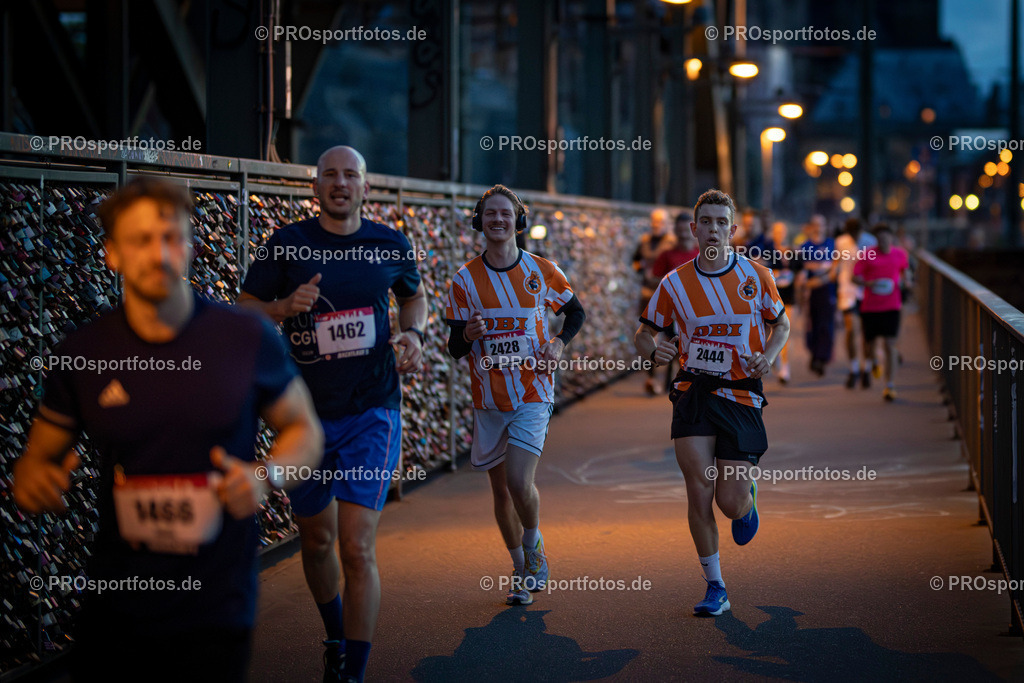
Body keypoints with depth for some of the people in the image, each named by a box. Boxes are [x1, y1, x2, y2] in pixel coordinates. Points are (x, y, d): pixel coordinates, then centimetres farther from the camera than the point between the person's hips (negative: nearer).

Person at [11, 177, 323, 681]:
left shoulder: (247, 338, -7)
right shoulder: (80, 354, -3)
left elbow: (304, 430, 6)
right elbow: (39, 455, 8)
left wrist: (265, 476, -14)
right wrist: (32, 480, -15)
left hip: (217, 609, -1)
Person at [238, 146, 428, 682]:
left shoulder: (389, 245, 2)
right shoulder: (288, 244, -2)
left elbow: (413, 296, 22)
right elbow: (244, 313, 2)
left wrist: (413, 332, 1)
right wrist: (285, 307, -18)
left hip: (371, 412, -1)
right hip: (305, 414, 1)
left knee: (358, 548, -13)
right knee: (317, 540, 16)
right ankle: (335, 638, 42)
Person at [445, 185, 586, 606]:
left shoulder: (541, 271, -2)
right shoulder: (465, 279, -2)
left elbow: (575, 313, 14)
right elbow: (454, 348, -2)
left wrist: (559, 343, -5)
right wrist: (468, 334, -25)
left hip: (533, 394, -2)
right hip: (488, 398, 2)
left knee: (520, 482, -17)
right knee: (500, 488, 9)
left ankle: (534, 548, 12)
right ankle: (521, 570, 27)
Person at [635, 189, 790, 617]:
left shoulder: (756, 275, 1)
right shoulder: (675, 283, 2)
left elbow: (781, 325, 14)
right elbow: (644, 333, 10)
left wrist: (768, 355, -7)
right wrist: (653, 350, -14)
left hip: (741, 394, -1)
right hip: (693, 393, 1)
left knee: (730, 502, -5)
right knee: (699, 489, -9)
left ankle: (747, 500, 36)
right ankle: (715, 588, 3)